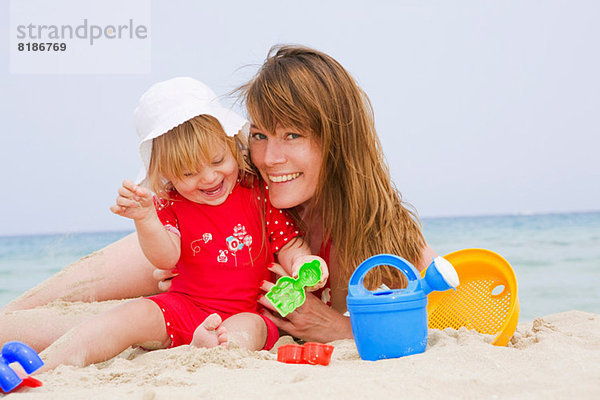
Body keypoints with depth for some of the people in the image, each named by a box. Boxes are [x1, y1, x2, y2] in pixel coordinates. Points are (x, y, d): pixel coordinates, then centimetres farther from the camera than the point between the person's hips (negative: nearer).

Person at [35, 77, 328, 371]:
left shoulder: (259, 195, -1)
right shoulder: (169, 205, 1)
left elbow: (288, 244, 4)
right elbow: (166, 258, -14)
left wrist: (301, 261, -21)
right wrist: (145, 219, -32)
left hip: (245, 314, 0)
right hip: (183, 307, 0)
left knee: (250, 328, -33)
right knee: (136, 314, -23)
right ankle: (48, 363, -33)